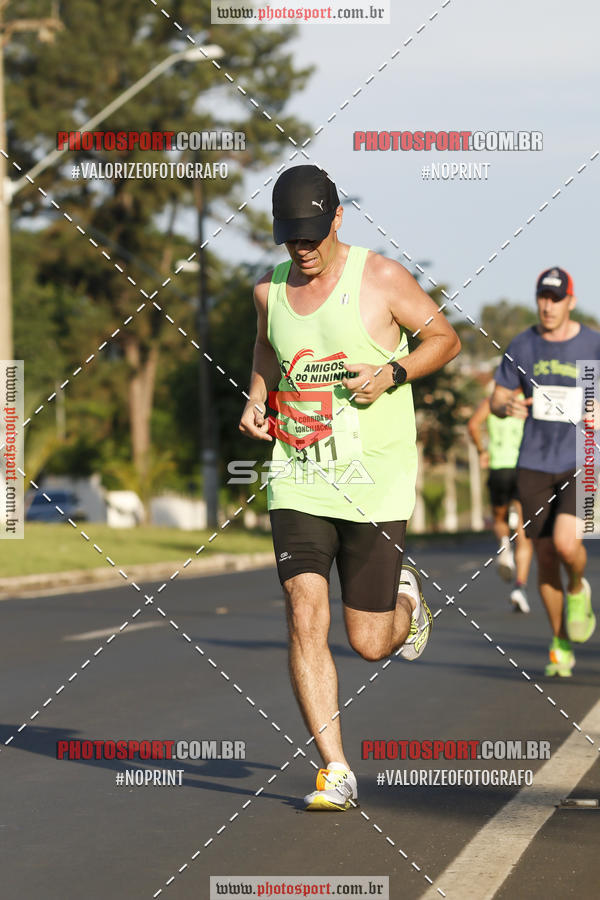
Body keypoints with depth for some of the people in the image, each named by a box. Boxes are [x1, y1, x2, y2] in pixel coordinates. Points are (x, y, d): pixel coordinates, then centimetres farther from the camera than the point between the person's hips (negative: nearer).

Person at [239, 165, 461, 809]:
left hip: (375, 483, -3)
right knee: (304, 619, -14)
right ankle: (335, 772, -7)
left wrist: (391, 373, -14)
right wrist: (256, 399, 8)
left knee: (369, 643, 1)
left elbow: (445, 338, 4)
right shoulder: (270, 291, 7)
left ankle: (405, 598, 39)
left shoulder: (380, 278, -6)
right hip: (298, 480, 3)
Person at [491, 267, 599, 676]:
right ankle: (561, 644, 21)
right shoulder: (521, 346, 1)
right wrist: (507, 406, -16)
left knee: (567, 543, -22)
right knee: (546, 556, 3)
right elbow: (496, 401, 7)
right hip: (535, 464, 2)